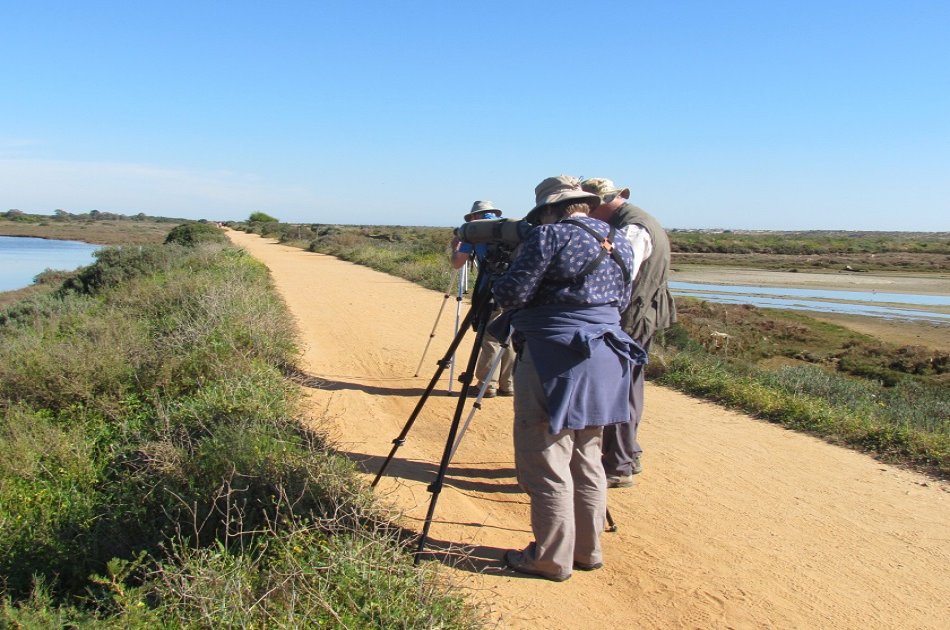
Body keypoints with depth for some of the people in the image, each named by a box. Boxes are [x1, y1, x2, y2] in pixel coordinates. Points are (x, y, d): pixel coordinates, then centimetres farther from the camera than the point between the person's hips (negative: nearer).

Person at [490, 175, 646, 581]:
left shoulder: (550, 236, -10)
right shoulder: (620, 244, 13)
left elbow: (511, 294, -13)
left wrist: (499, 284, 8)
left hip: (557, 360, -8)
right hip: (604, 361, 8)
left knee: (546, 463, 1)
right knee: (586, 460, 16)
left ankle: (551, 558, 8)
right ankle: (587, 550, 25)